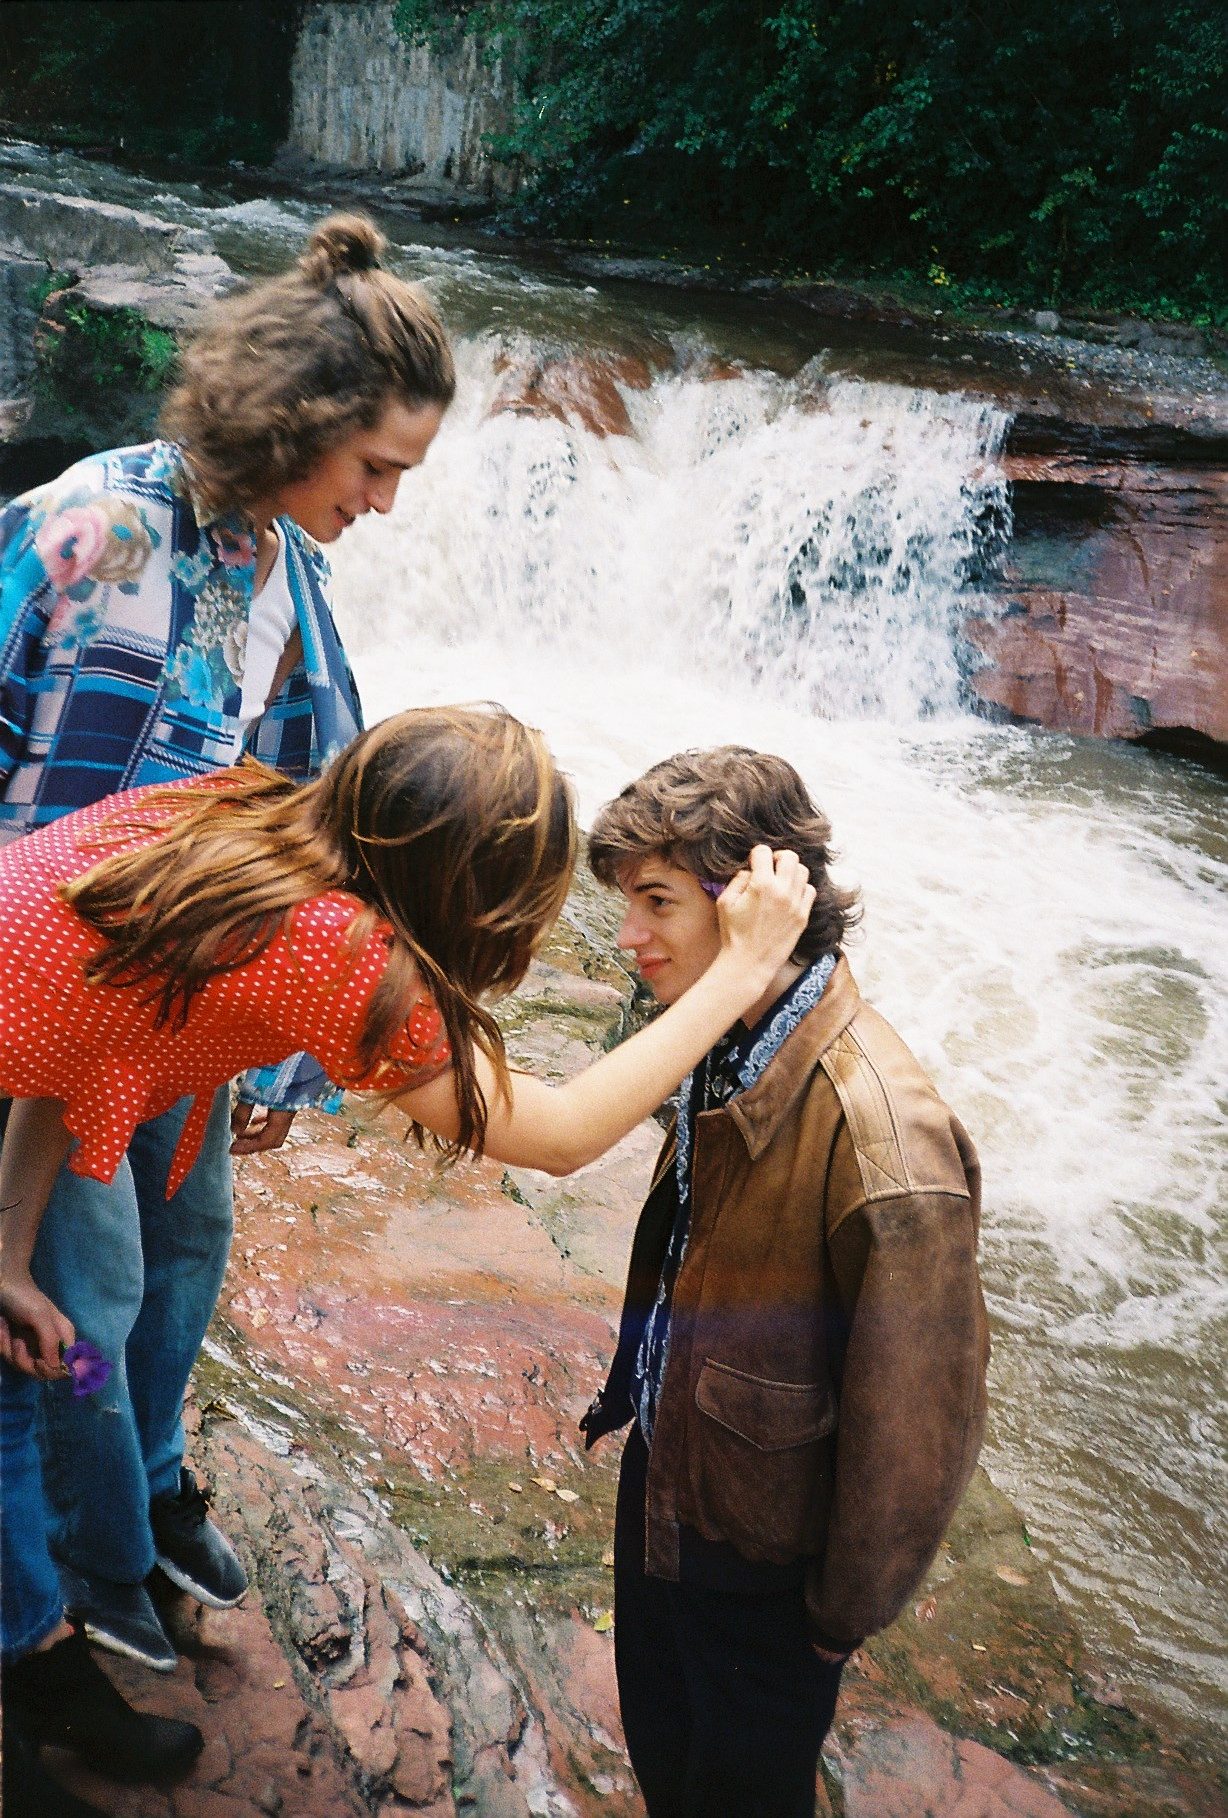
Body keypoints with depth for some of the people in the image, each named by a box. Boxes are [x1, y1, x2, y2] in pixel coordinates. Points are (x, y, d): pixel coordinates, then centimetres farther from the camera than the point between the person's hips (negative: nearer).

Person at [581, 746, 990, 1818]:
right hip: (664, 1482, 7)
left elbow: (914, 1419, -26)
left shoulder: (884, 1137, -35)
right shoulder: (730, 1046, -9)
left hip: (760, 1553, -7)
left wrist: (845, 1615, -13)